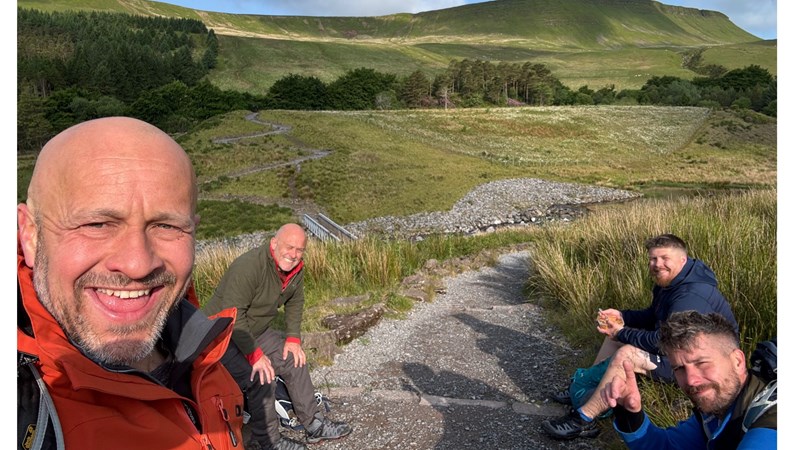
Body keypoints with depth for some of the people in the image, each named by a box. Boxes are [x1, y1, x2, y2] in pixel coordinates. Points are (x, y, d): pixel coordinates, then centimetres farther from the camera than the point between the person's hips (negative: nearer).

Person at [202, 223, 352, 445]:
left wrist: (293, 337, -3)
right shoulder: (249, 266, -31)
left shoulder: (295, 269, -4)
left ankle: (314, 426, 13)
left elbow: (295, 303, 9)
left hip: (257, 331, 8)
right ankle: (270, 441, -6)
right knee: (262, 377, -23)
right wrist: (254, 354, -32)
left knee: (294, 358, 3)